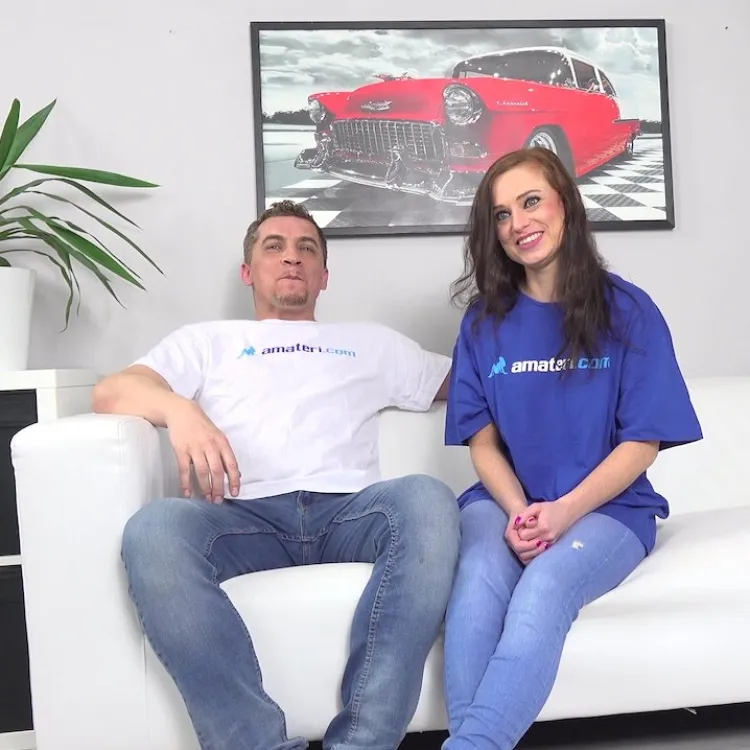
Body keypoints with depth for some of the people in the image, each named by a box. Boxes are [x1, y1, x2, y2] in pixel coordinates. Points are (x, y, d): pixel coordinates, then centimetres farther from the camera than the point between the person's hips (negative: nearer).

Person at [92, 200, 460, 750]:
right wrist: (179, 408, -12)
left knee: (428, 500, -32)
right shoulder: (207, 341, 28)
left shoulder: (372, 342, 34)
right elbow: (112, 392, 11)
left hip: (347, 510, 1)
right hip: (245, 516, 0)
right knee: (153, 530, -33)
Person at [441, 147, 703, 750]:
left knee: (546, 584, -35)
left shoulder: (628, 310, 1)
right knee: (479, 578, -32)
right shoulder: (484, 321, 8)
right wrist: (518, 512, -14)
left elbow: (642, 442, -3)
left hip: (606, 506, -2)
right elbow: (483, 440, 6)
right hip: (506, 503, 2)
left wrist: (566, 511, -18)